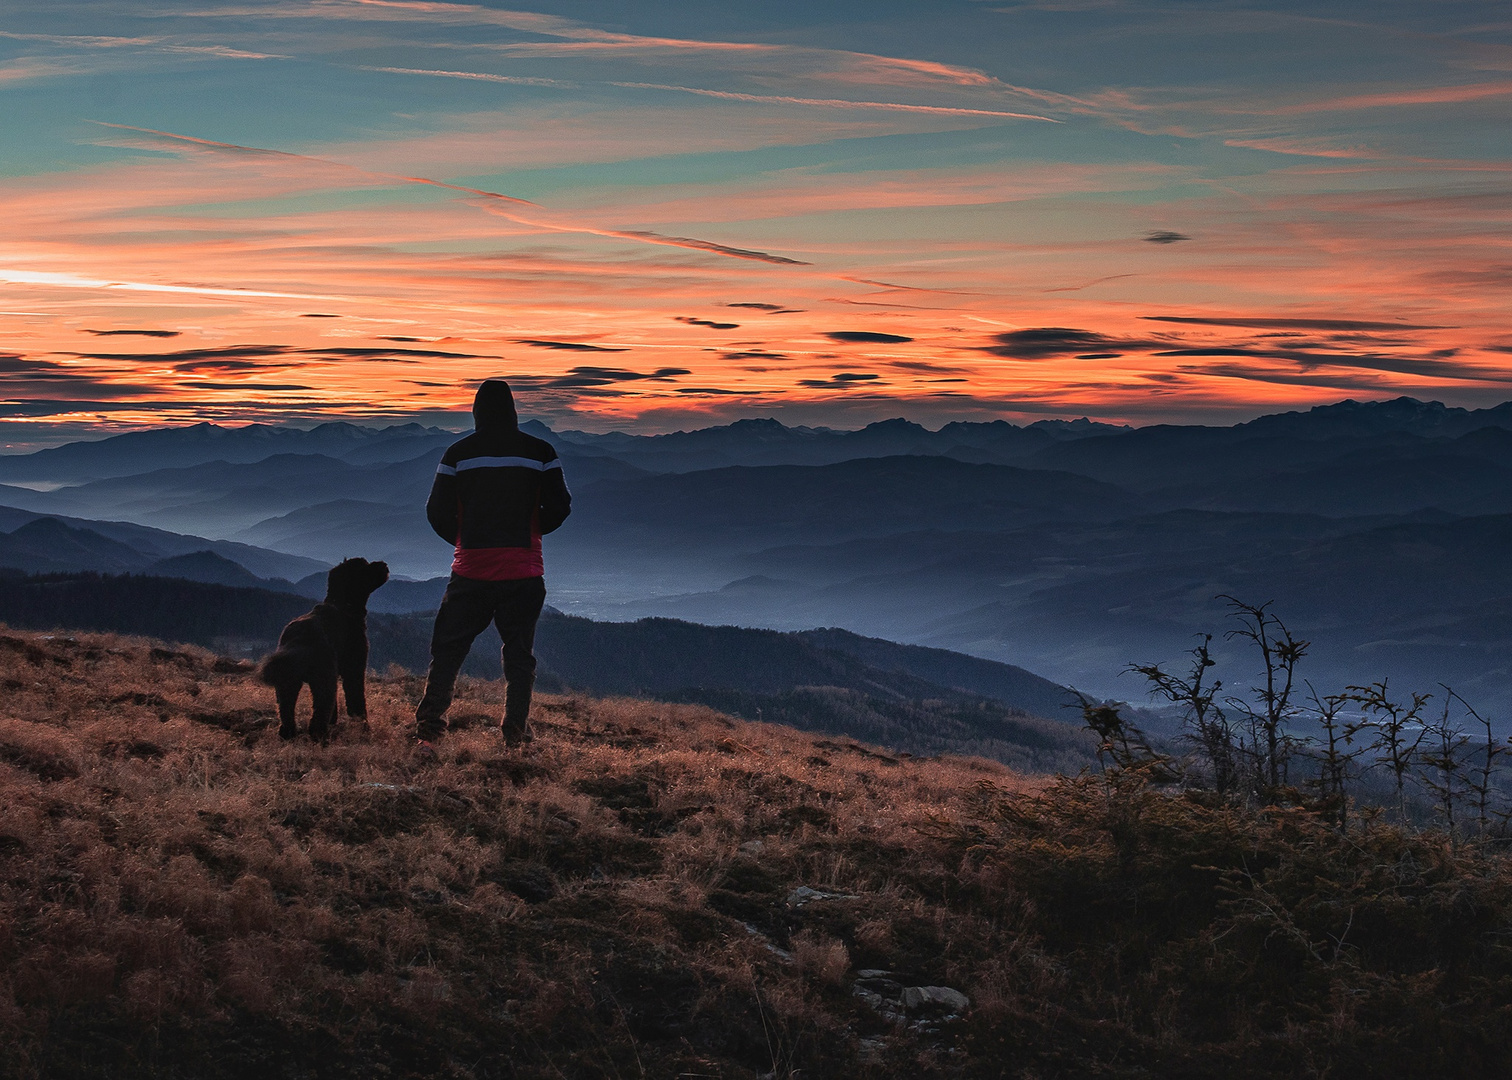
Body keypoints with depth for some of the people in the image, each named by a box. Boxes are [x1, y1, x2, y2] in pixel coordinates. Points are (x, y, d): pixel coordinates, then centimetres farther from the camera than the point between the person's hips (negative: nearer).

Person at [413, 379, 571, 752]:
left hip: (472, 568, 0)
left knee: (447, 650, 6)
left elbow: (437, 511, 0)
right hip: (524, 572, 0)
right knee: (520, 654, 12)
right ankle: (515, 736, 11)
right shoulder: (540, 451, 0)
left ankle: (428, 732, -2)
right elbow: (560, 505, 0)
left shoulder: (458, 453, -1)